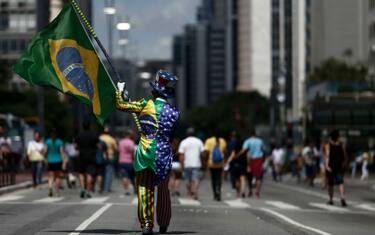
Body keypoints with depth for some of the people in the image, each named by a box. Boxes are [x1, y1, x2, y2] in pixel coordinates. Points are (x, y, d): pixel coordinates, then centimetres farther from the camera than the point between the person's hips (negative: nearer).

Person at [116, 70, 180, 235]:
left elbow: (121, 104, -1)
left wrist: (120, 91, 17)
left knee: (144, 188, 3)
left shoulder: (146, 105, -7)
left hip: (145, 153, -2)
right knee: (163, 190, 16)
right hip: (164, 154, 2)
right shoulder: (174, 112, -1)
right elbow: (172, 136, 7)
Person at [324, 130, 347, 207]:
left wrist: (327, 165, -28)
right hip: (340, 167, 1)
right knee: (341, 183, -5)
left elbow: (327, 156, -18)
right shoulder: (341, 145, 4)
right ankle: (342, 198, -27)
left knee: (330, 184, 13)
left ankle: (331, 200, 22)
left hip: (330, 167, -1)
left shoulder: (328, 145, -4)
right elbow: (345, 157, 8)